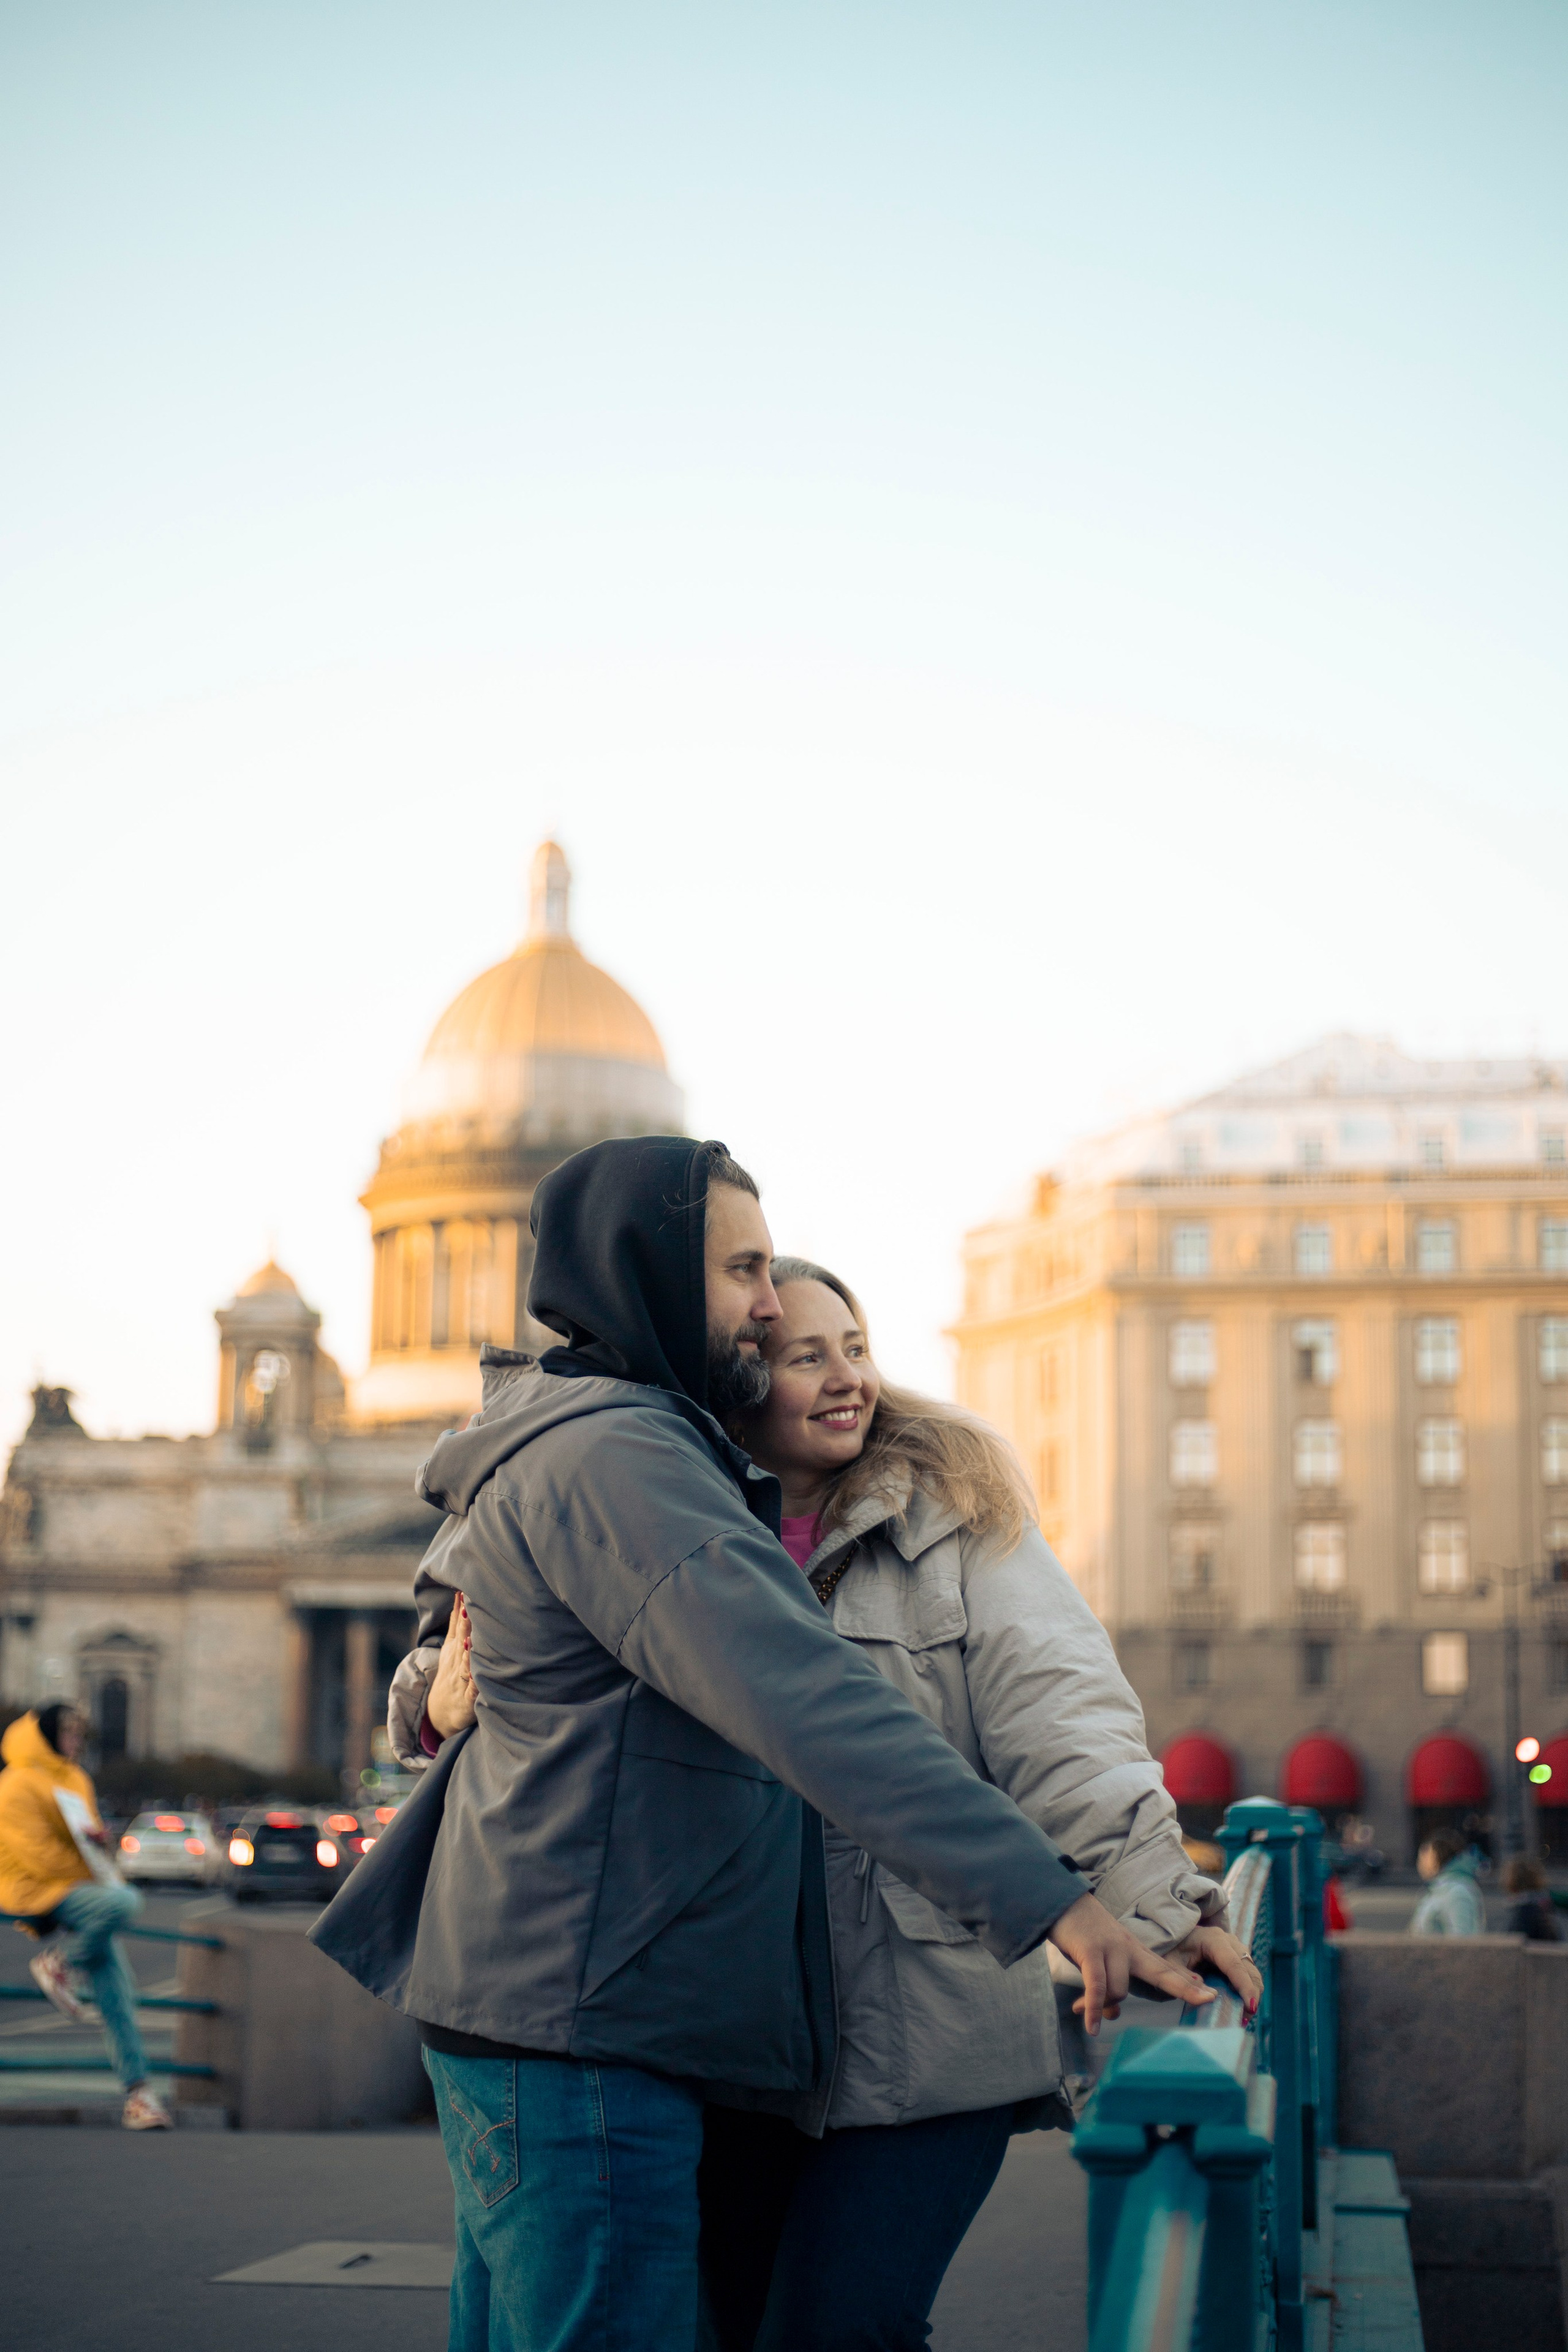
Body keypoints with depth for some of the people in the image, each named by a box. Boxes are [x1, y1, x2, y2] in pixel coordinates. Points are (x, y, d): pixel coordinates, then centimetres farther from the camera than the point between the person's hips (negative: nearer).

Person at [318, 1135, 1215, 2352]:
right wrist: (1045, 1893, -35)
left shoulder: (538, 1447, 17)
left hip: (517, 2010, 11)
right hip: (577, 2024, -11)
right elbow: (808, 1701, -30)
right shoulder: (610, 1455, -18)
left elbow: (446, 1584, 40)